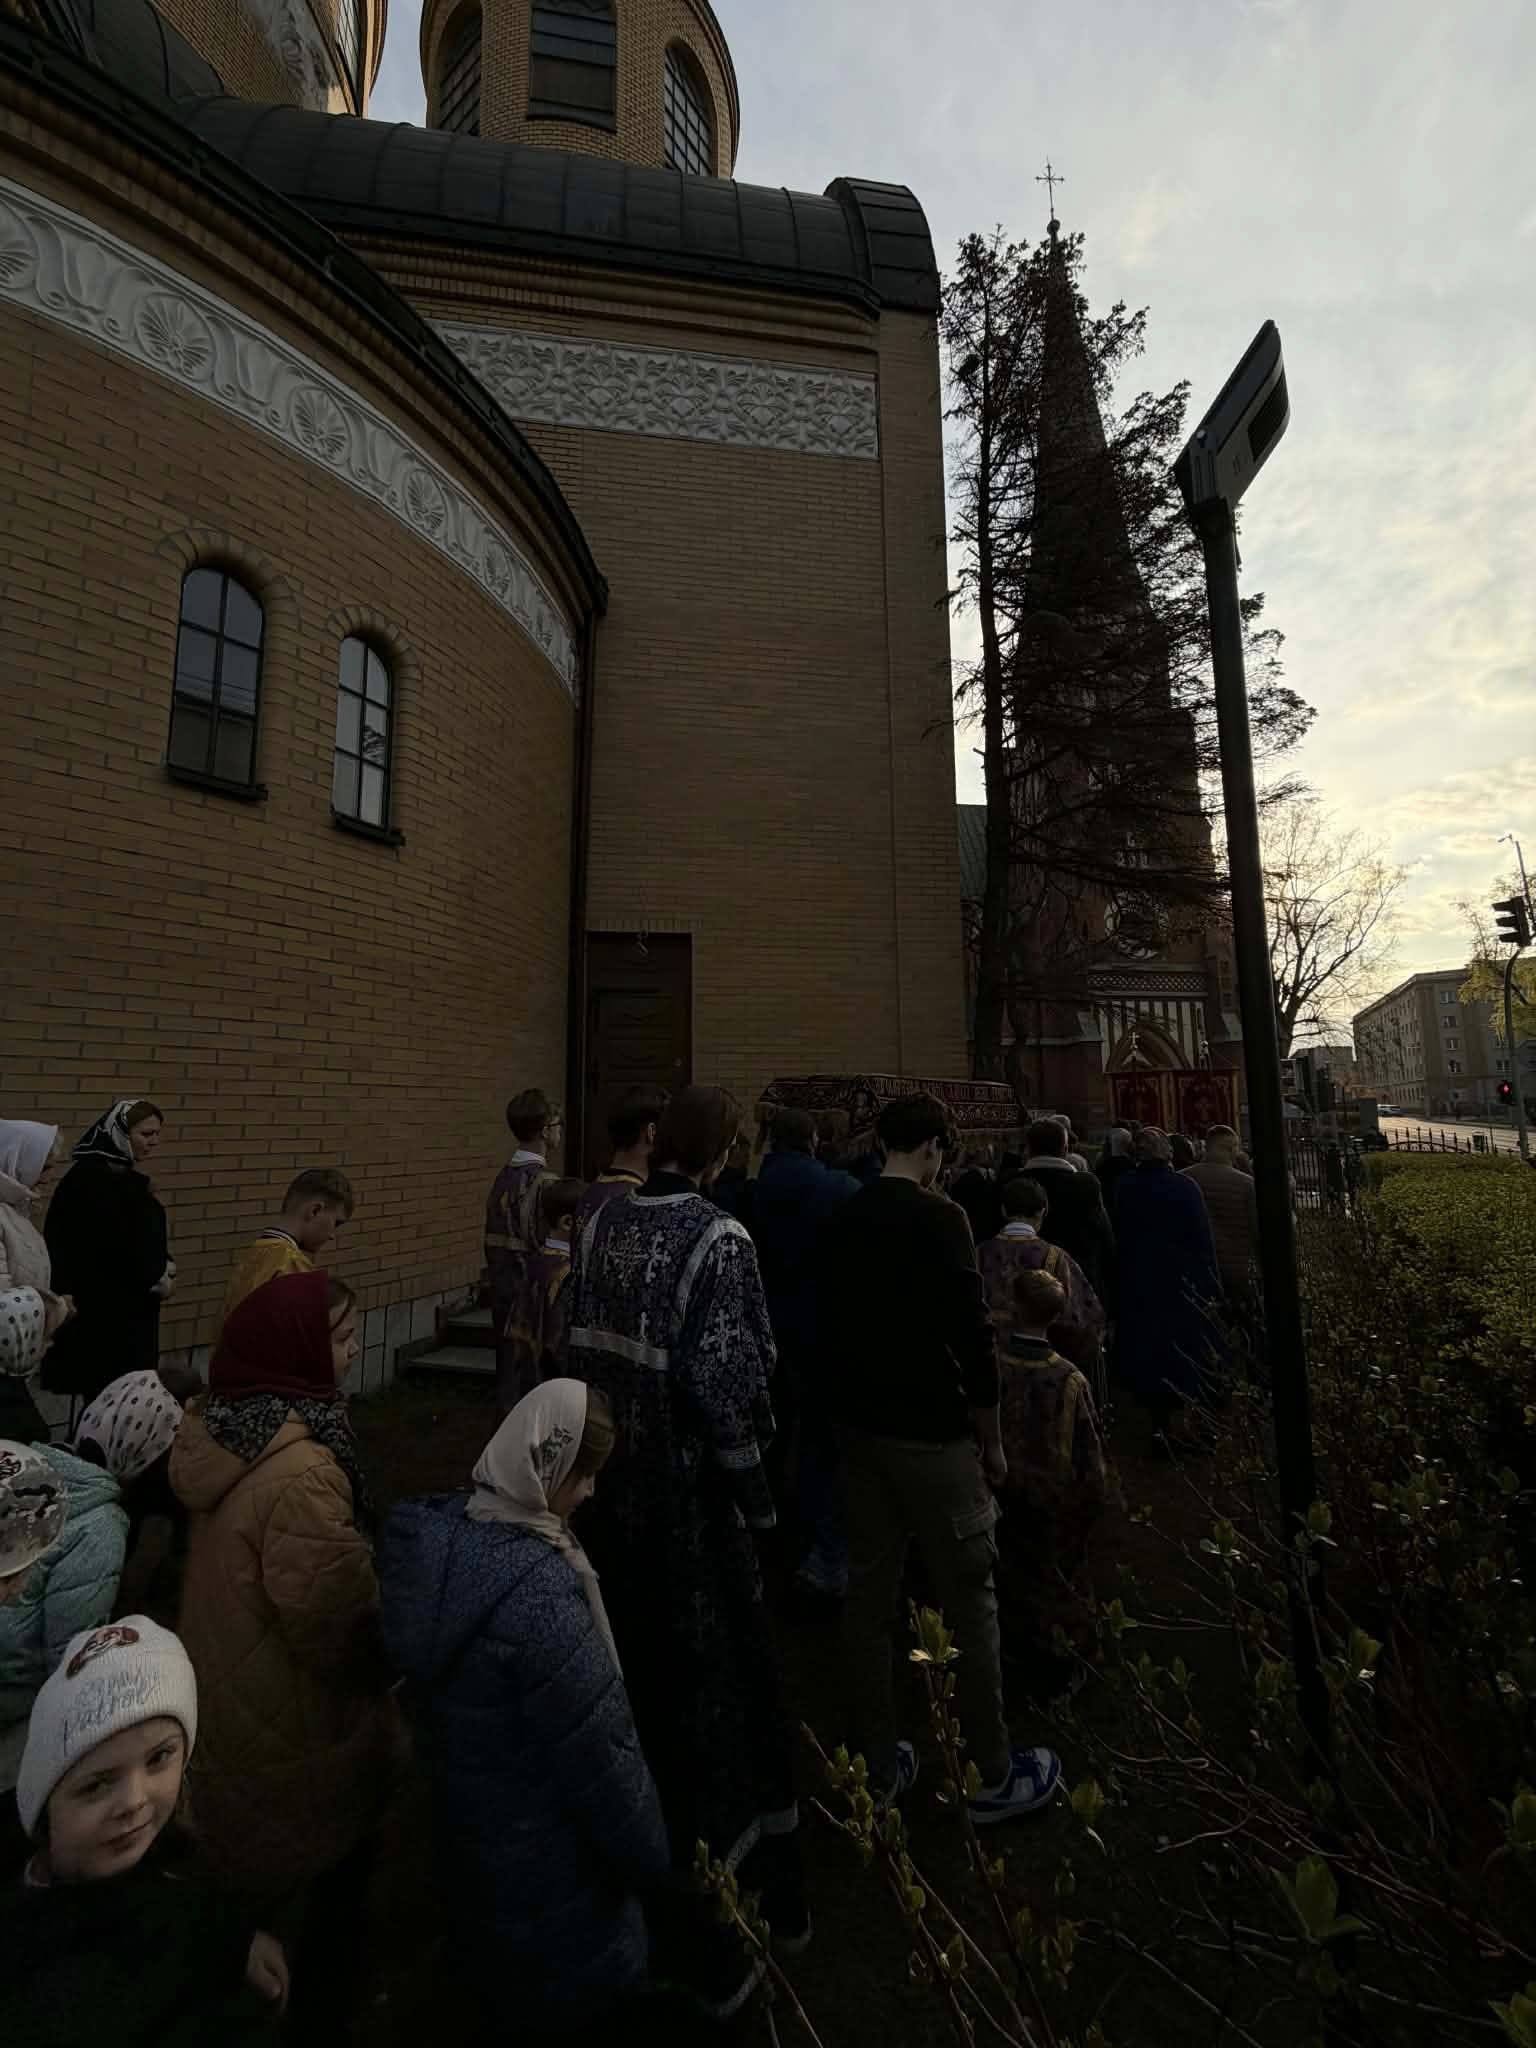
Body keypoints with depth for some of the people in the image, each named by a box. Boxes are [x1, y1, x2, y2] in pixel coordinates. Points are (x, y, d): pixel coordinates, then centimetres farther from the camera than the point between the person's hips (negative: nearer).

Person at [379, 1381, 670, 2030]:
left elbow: (424, 1663, 1)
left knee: (497, 1973, 33)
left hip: (465, 1818, 7)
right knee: (574, 1993, 22)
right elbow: (599, 1755, -27)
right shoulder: (539, 1592, -39)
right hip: (546, 1854, -7)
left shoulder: (445, 1531, -16)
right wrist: (648, 1854, -10)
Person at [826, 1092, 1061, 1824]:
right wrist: (992, 1443, -5)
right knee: (970, 1607, 10)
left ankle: (879, 1768, 31)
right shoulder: (938, 1218, -16)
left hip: (864, 1432, 7)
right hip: (933, 1438, -6)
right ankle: (995, 1775, 26)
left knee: (867, 1599, 16)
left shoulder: (846, 1220, 4)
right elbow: (972, 1339, -17)